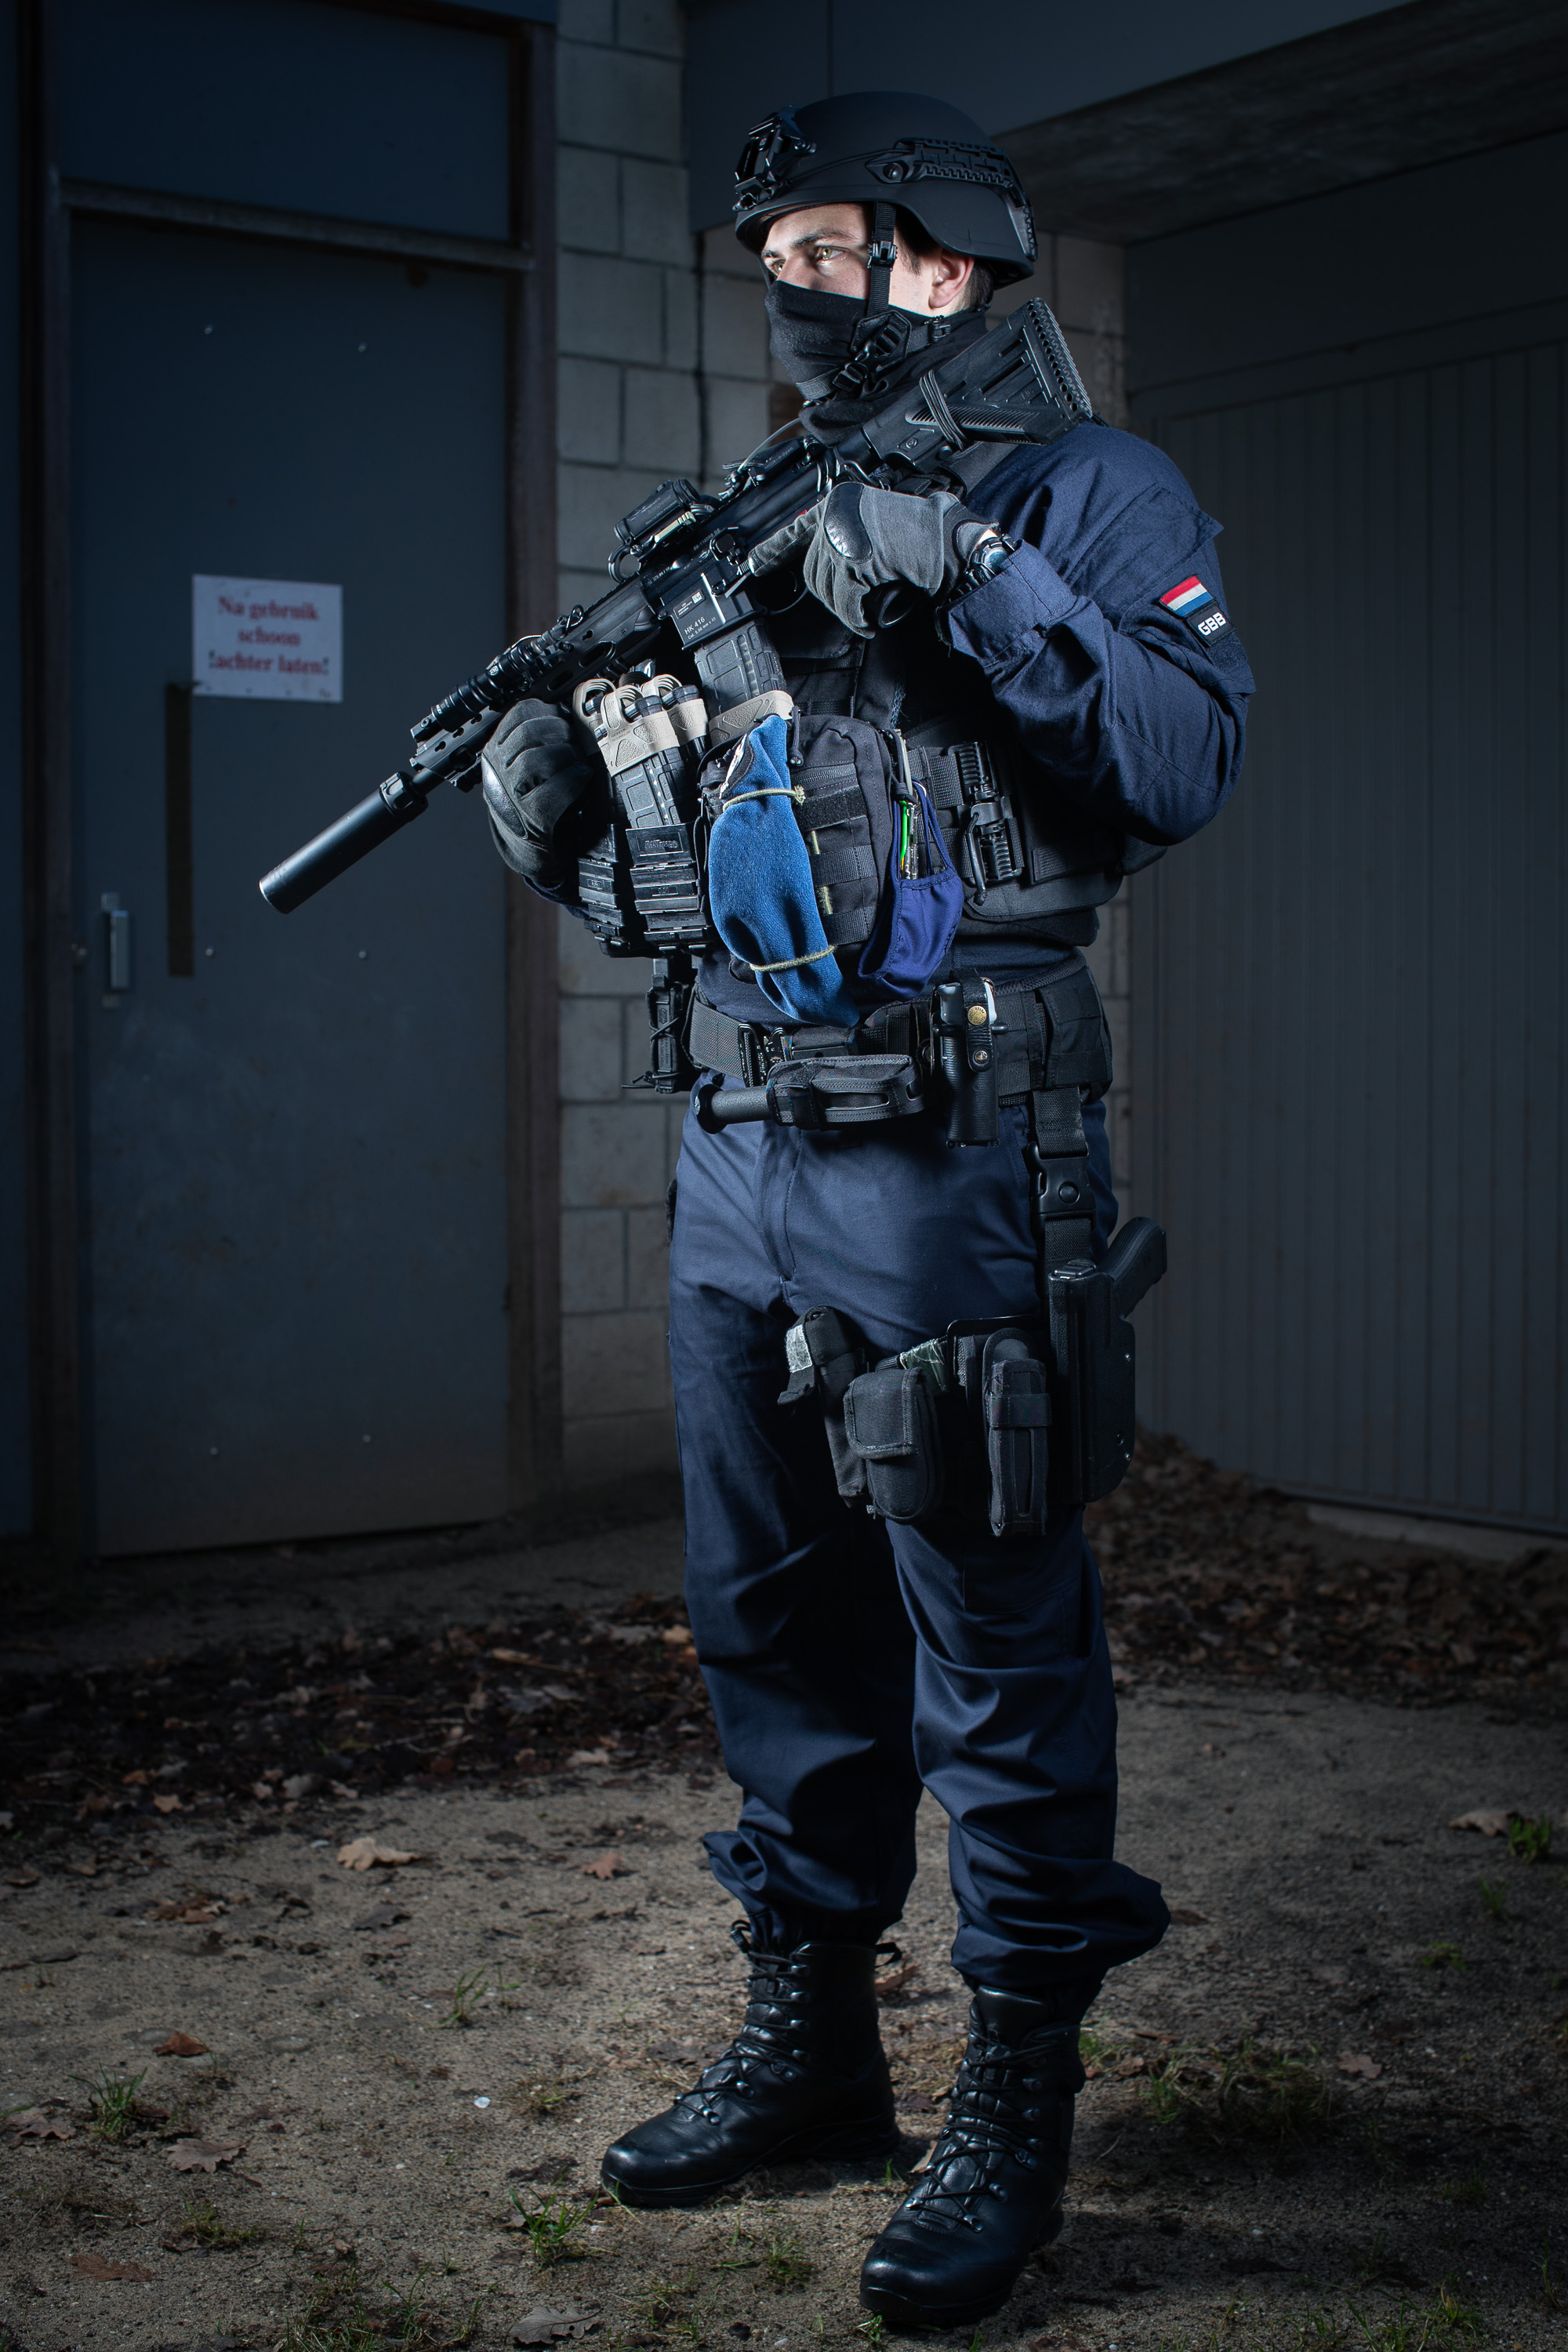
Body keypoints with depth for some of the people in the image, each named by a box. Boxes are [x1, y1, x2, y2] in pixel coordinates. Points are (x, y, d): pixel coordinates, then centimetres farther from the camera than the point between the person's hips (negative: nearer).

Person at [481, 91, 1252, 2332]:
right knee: (772, 1615, 13)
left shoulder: (1089, 488, 1)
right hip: (738, 1141, 7)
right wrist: (553, 798, 1)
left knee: (991, 1630, -2)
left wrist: (980, 579, -20)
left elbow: (1187, 766, -15)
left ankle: (1015, 2103, 11)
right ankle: (809, 2040, 27)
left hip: (946, 1153, -7)